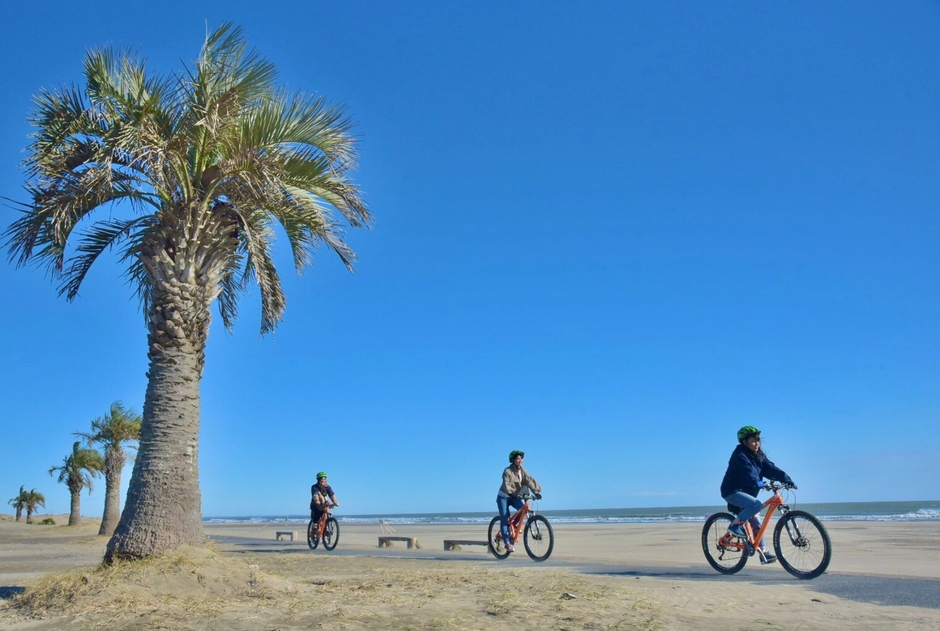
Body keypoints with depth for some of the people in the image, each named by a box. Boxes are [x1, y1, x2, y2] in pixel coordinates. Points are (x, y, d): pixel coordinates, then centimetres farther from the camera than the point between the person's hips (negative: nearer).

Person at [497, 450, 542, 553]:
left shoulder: (522, 471, -2)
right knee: (504, 519, -12)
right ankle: (507, 543, -10)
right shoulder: (507, 471, -19)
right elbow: (506, 484, -32)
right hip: (504, 497, -5)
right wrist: (513, 493, -49)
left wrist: (536, 492, -29)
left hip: (514, 497, 5)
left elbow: (529, 481, -14)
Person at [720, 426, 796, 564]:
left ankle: (763, 552, 11)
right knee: (756, 504, -29)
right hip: (732, 491, -8)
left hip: (746, 492, 8)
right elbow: (748, 471, -32)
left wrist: (787, 480, -16)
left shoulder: (759, 455, 8)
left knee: (756, 523, 5)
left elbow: (770, 468, -3)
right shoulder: (740, 454, -16)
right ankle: (735, 525, -15)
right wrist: (758, 483, -48)